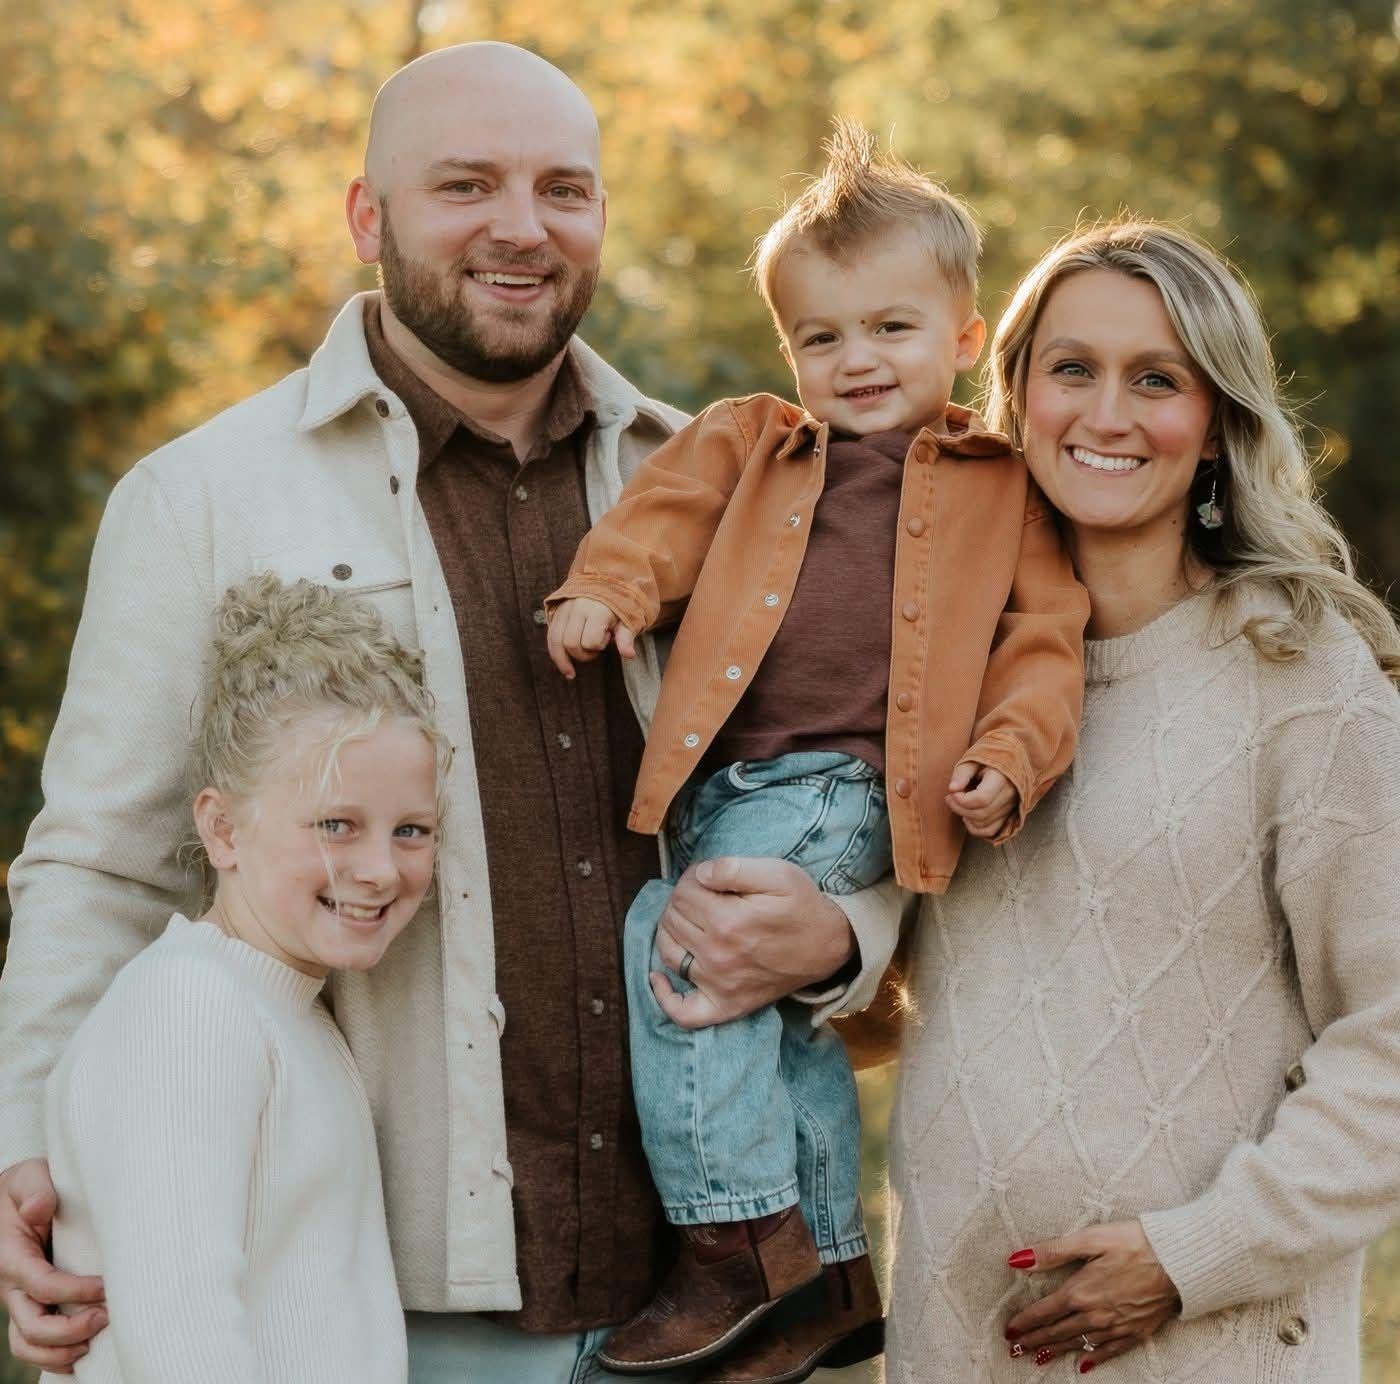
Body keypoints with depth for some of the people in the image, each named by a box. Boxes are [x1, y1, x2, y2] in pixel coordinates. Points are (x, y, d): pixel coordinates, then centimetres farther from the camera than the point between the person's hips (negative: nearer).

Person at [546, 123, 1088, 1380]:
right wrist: (606, 589, -10)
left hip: (849, 789, -5)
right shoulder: (747, 446, 19)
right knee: (773, 1011, 7)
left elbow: (1044, 637, 9)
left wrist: (1009, 754, -6)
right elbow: (668, 514, 10)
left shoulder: (1001, 485, 12)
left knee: (678, 942, -22)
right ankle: (829, 1278, 22)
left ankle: (737, 1240, -11)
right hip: (727, 785, 5)